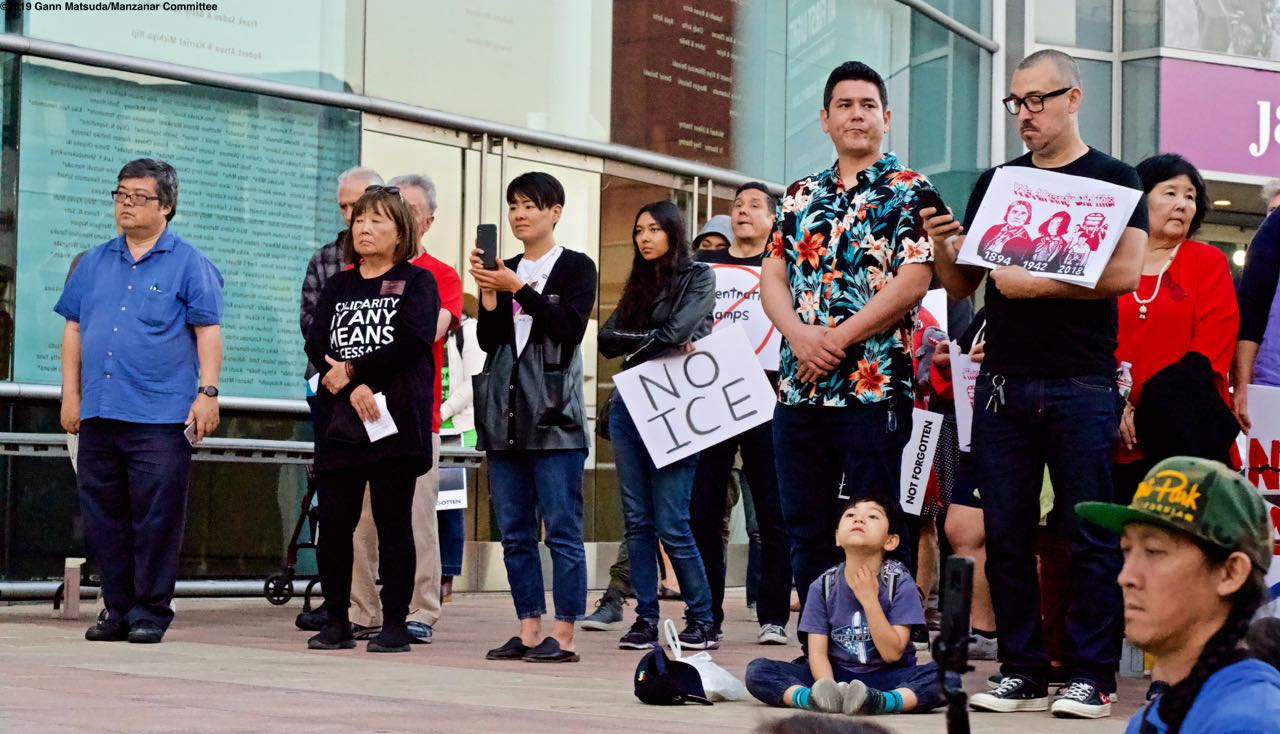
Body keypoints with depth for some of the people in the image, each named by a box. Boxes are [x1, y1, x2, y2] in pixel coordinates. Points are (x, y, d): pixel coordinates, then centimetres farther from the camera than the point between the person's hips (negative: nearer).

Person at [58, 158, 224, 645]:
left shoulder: (188, 264, 2)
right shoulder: (94, 264, 16)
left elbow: (208, 332, -1)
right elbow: (74, 330, 18)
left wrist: (207, 393, -9)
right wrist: (71, 393, 12)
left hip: (161, 416, -5)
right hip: (98, 413, 5)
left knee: (156, 517, -5)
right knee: (103, 516, 7)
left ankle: (150, 612, 3)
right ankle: (117, 609, 16)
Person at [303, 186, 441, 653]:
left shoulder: (417, 282, 5)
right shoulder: (338, 286, 17)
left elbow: (413, 339, -12)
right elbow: (316, 344, 3)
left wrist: (350, 370, -10)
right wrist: (353, 388, -14)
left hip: (396, 422, -4)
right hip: (339, 422, 4)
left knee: (394, 524, 0)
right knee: (333, 523, 2)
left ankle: (396, 623, 4)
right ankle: (337, 621, 11)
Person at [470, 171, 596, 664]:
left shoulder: (576, 268, 4)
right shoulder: (503, 270, 17)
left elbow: (571, 327, -12)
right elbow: (488, 340, 8)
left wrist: (519, 288, -15)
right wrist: (489, 294, -7)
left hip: (554, 415, -6)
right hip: (504, 413, 6)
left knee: (562, 528, -7)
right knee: (514, 532, 6)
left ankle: (562, 636, -6)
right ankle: (528, 630, 11)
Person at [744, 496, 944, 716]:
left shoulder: (900, 583, -7)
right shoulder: (824, 587, -2)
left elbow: (892, 653, -12)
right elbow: (817, 652, -7)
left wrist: (869, 599, -19)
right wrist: (828, 688, -27)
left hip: (887, 678, -2)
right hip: (836, 678, 2)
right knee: (757, 670, -19)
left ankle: (879, 702, -50)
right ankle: (820, 698, -43)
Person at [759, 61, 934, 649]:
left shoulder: (909, 192, 1)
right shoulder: (800, 197, 17)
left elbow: (912, 281, -10)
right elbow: (772, 276, 10)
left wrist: (838, 338, -13)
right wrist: (801, 336, -10)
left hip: (874, 388, -5)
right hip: (798, 390, 6)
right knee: (806, 529, 8)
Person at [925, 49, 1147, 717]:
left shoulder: (1113, 180, 3)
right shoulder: (995, 184, 15)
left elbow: (1125, 272, -11)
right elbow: (960, 286, 17)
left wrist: (1039, 284, -18)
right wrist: (942, 247, -4)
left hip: (1080, 387, -4)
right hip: (1002, 384, 4)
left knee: (1090, 536, -3)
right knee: (1006, 534, 4)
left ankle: (1092, 675, 2)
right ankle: (1023, 671, 12)